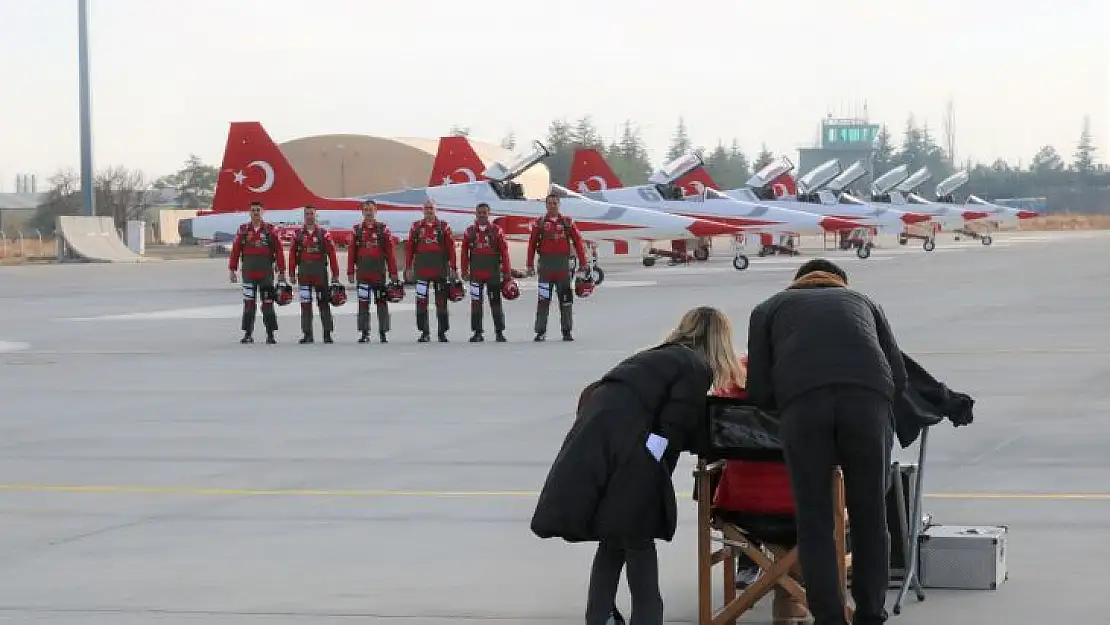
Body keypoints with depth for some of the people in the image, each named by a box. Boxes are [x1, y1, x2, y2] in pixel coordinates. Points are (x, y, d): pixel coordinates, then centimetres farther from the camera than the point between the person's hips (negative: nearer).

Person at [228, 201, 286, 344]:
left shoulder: (270, 230, 2)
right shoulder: (243, 230, 6)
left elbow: (279, 251, 1)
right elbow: (235, 250, 5)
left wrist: (281, 271, -3)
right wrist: (233, 270, 0)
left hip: (266, 273, -1)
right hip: (248, 272, 1)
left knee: (268, 303, 0)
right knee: (248, 304, 3)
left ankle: (270, 335, 5)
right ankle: (248, 334, 8)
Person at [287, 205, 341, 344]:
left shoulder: (323, 234, 2)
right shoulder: (298, 234, 7)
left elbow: (332, 254, -1)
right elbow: (292, 254, 7)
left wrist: (335, 274, -6)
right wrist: (292, 274, 2)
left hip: (320, 273, -2)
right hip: (304, 273, 2)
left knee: (324, 303, 0)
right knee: (305, 304, 3)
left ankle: (327, 333, 5)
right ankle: (307, 334, 8)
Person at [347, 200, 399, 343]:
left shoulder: (383, 229, 3)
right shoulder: (357, 229, 7)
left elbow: (390, 252, 1)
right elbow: (351, 252, 7)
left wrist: (393, 272, -3)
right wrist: (350, 272, 2)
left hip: (379, 272, -1)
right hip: (362, 272, 1)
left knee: (381, 302, 2)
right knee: (363, 302, 0)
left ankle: (383, 332, 9)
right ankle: (364, 333, 4)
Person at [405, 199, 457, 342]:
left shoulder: (444, 227, 4)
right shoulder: (416, 227, 8)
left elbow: (451, 248, 2)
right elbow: (410, 248, 8)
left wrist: (452, 267, -4)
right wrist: (408, 267, 4)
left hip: (440, 270, -1)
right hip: (422, 269, 1)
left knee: (441, 301, 3)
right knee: (421, 301, -1)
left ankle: (442, 332, 9)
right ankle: (424, 332, 5)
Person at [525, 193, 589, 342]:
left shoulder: (567, 222, 6)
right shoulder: (540, 223, 5)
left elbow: (577, 242, 6)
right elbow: (532, 245, 5)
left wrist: (583, 263, 0)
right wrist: (530, 265, -1)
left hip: (563, 265, 1)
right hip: (546, 264, -1)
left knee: (565, 299, 3)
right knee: (543, 300, -1)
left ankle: (567, 331, 9)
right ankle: (540, 331, 2)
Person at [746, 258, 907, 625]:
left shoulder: (770, 308, 33)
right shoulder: (862, 301, 37)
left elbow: (759, 392, 21)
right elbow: (899, 378, 26)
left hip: (802, 400, -1)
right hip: (869, 397, 1)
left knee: (814, 522, 9)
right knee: (870, 518, 12)